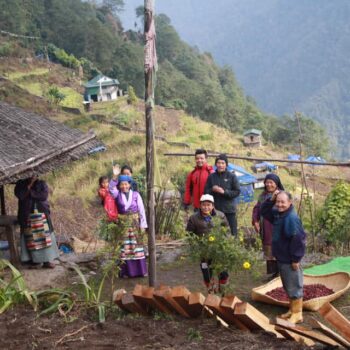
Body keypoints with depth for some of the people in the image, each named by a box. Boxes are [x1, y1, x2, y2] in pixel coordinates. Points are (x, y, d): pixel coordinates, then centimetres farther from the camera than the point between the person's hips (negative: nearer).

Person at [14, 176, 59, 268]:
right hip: (27, 216, 0)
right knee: (29, 238, -3)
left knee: (45, 237, -3)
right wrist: (29, 185, -14)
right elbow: (19, 195, -12)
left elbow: (44, 195, -10)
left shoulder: (42, 184, 6)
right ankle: (33, 260, 2)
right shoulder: (20, 184, 6)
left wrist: (31, 192, -9)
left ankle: (47, 260, -1)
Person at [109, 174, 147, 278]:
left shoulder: (136, 195, 0)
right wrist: (115, 176, -33)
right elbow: (111, 188, -19)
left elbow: (141, 210, 0)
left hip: (135, 223, 0)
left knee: (137, 246, 2)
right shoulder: (117, 194, 2)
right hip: (122, 224, 0)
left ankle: (141, 270, 8)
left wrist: (143, 225, -4)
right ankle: (127, 271, 6)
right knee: (124, 248, 1)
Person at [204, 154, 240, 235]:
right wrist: (212, 190, -12)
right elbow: (206, 192, 8)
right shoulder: (211, 177, 6)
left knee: (232, 232, -1)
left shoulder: (232, 176, 0)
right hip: (215, 209, 2)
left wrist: (224, 192, -15)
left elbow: (237, 192, -3)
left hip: (229, 210, -2)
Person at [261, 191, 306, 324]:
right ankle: (292, 310, 31)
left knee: (294, 287, 1)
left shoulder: (292, 218, -23)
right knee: (287, 287, 19)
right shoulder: (277, 214, 5)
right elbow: (264, 212, 18)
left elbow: (298, 239, -25)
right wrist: (271, 200, 0)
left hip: (290, 260, -10)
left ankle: (297, 314, 11)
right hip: (282, 258, 10)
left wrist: (295, 259, -22)